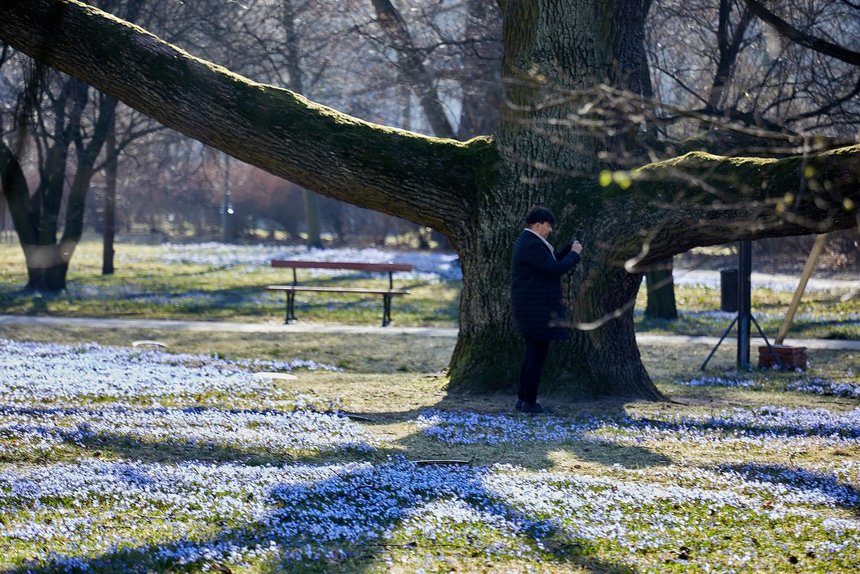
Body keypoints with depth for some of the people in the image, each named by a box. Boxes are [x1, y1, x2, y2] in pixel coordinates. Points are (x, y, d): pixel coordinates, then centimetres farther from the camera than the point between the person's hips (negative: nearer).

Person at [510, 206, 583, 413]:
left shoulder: (526, 241, 15)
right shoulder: (533, 245, -19)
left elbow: (550, 262, 22)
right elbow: (555, 269, -23)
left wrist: (569, 248, 11)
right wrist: (574, 254, -9)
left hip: (528, 306, 11)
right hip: (537, 308, -11)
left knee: (533, 352, 17)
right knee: (539, 352, -5)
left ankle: (522, 398, 20)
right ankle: (529, 402, -3)